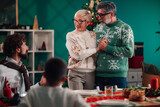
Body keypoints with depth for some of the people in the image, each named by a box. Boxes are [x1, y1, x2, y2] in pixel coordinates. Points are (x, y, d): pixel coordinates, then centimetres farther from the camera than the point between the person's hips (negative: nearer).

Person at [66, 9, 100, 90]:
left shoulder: (93, 35, 11)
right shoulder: (70, 36, 0)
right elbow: (77, 55, -13)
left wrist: (87, 52, -7)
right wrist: (96, 49, -9)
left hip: (90, 73, 3)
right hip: (76, 73, -3)